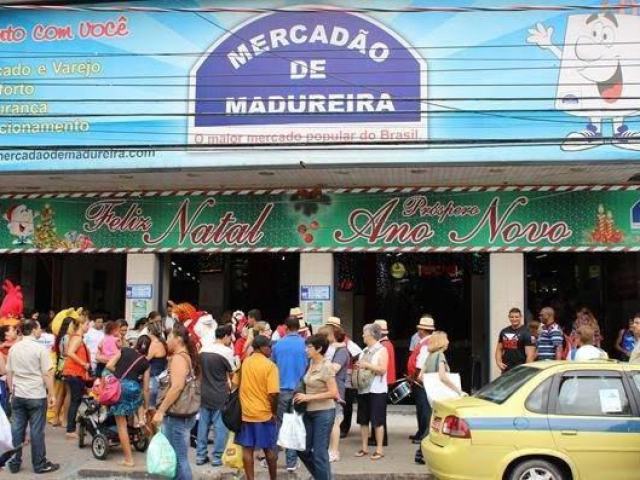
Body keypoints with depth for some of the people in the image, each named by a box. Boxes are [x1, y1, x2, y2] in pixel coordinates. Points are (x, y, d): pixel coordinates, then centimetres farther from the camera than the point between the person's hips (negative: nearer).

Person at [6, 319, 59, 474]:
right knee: (36, 431, 2)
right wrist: (51, 394, -5)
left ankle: (14, 463, 17)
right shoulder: (40, 348, -11)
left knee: (17, 430, 11)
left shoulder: (14, 348, 5)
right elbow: (47, 374, -12)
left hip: (18, 395, 5)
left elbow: (9, 373, 11)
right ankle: (40, 464, 9)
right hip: (37, 396, -5)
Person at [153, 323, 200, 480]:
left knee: (178, 459, -4)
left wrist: (160, 411, -22)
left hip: (176, 416, -10)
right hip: (185, 414, 10)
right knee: (179, 458, 15)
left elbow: (177, 387, -25)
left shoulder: (178, 357, -14)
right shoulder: (188, 356, 15)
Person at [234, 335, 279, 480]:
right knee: (269, 449, 11)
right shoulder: (270, 365, -15)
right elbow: (273, 393, -20)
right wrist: (274, 412, -6)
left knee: (247, 449, 8)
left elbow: (235, 385, 10)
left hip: (245, 413, 4)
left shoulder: (243, 363, 2)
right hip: (264, 414, -4)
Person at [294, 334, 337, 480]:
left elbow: (333, 393, -20)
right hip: (309, 412, 8)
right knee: (303, 449, 12)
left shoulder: (327, 366, -16)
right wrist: (302, 396, 4)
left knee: (319, 452, -1)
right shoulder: (311, 363, 5)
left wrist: (308, 397, -19)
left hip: (324, 413, -8)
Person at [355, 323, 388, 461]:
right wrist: (358, 367, 4)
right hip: (363, 389, 7)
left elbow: (382, 370, -14)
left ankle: (379, 449, 5)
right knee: (363, 420, 9)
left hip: (377, 390, -7)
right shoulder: (364, 351, 15)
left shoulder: (382, 350, -5)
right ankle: (364, 448, 18)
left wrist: (367, 365, -16)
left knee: (377, 421, -3)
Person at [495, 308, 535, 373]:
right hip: (505, 369, 5)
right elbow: (499, 349, 20)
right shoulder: (504, 332, 12)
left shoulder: (526, 332, -5)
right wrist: (498, 362, 4)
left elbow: (530, 355, -10)